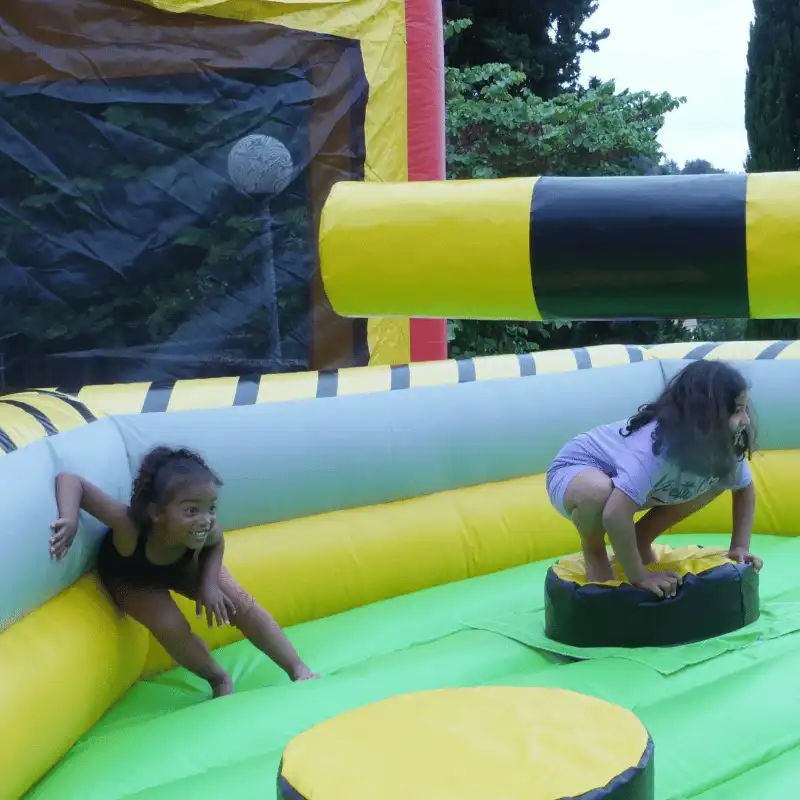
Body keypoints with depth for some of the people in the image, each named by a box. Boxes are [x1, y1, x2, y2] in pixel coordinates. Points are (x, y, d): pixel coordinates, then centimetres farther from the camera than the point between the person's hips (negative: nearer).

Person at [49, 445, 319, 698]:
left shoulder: (205, 531, -36)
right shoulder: (129, 526, -47)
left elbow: (216, 543, -8)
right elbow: (70, 480, -47)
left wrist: (209, 582, -24)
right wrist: (70, 521, -65)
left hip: (184, 564, 3)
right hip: (132, 579, -2)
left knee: (241, 604, -10)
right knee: (171, 628, -24)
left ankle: (299, 671, 3)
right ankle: (219, 679, 5)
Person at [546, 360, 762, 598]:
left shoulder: (722, 444, -16)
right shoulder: (658, 444, -40)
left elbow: (745, 488, 3)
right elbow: (615, 515, -46)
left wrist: (740, 548, -8)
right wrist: (638, 577, -35)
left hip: (627, 477, 7)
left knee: (716, 480, -3)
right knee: (598, 492, -41)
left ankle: (641, 540, 10)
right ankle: (593, 551, -7)